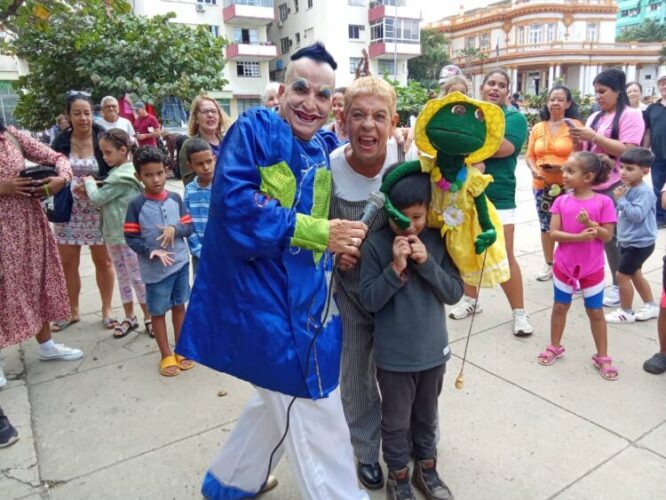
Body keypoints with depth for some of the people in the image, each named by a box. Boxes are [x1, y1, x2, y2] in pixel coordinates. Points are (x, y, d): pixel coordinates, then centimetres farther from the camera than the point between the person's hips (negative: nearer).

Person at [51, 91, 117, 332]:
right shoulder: (61, 141, 0)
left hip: (98, 210, -3)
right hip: (68, 210, 3)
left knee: (103, 261, 9)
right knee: (67, 263, 10)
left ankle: (106, 310, 25)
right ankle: (73, 312, 27)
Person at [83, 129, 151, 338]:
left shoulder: (122, 177, -18)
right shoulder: (118, 172, 10)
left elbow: (98, 199, -15)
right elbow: (107, 199, 11)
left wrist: (89, 182, 2)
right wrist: (93, 188, -5)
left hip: (129, 235, -9)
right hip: (113, 234, 9)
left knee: (137, 277, 2)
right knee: (122, 277, 15)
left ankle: (148, 317, 15)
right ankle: (129, 317, 26)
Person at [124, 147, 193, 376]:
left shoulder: (175, 198, 0)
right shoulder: (136, 204, -10)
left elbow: (189, 226, 2)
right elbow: (131, 237, -9)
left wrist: (174, 229, -18)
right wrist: (151, 251, -22)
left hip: (180, 263, 3)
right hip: (155, 268, -3)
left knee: (179, 306, 16)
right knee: (158, 311, 10)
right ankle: (166, 355, 26)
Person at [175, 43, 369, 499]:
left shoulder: (325, 149, 12)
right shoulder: (255, 128, -10)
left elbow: (333, 222, 18)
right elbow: (235, 204, -22)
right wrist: (319, 233, -20)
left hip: (304, 296, 9)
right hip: (267, 295, -8)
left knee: (283, 399, 23)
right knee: (314, 413, 4)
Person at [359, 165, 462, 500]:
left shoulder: (437, 241, -5)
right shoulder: (376, 245, -14)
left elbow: (454, 293, -7)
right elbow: (369, 301, -15)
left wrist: (427, 263, -20)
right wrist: (395, 267, -26)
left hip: (433, 350, 3)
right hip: (393, 356, -3)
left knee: (427, 416, 23)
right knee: (396, 421, 16)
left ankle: (426, 468, 45)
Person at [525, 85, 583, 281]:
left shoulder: (574, 125, -2)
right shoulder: (537, 128, 8)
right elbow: (529, 156, 10)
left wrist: (563, 167, -21)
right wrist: (534, 170, -10)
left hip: (567, 185, -4)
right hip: (541, 185, 4)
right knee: (546, 226, 12)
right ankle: (549, 265, 26)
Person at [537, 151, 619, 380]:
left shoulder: (603, 202, -10)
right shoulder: (561, 201, -5)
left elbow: (607, 235, -11)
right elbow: (553, 233, -10)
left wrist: (590, 225, -27)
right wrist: (579, 237, -23)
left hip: (592, 268, -2)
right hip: (563, 266, 2)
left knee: (595, 311, 10)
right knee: (560, 307, 15)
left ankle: (602, 357, 25)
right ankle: (555, 347, 33)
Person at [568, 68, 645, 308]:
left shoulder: (631, 115, -5)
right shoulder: (595, 116, 15)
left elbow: (628, 151, -16)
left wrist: (594, 137, -20)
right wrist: (579, 140, -2)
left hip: (614, 187, -6)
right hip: (591, 184, 6)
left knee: (612, 237, -1)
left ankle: (618, 286, 12)